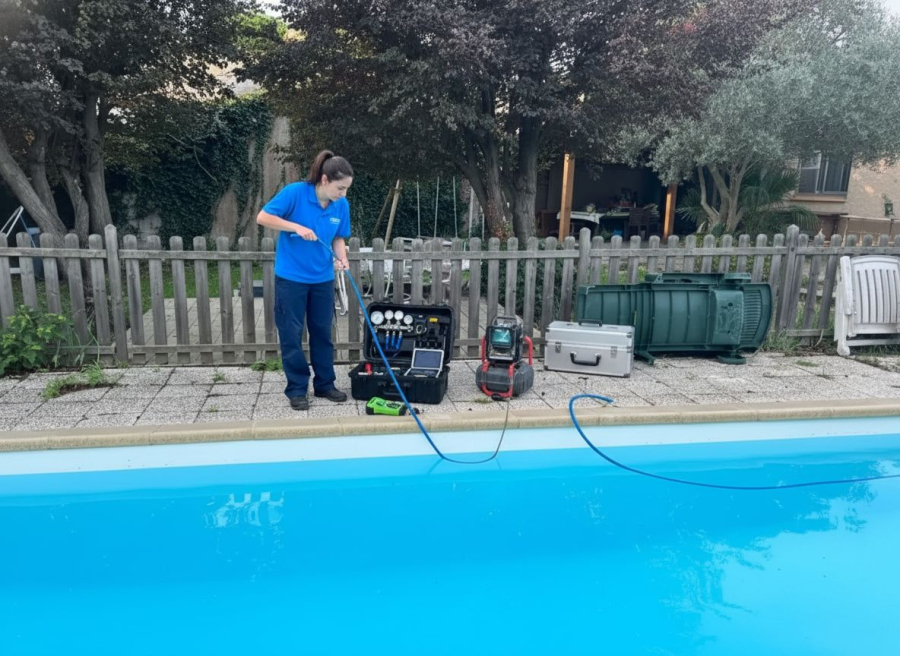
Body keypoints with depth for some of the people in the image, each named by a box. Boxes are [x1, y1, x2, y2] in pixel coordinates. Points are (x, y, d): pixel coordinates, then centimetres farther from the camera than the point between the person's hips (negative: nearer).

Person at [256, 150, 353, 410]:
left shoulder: (341, 205, -3)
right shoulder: (294, 193, -17)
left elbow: (338, 238, 6)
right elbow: (263, 217, -16)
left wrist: (342, 259, -13)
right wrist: (297, 227, -25)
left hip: (323, 278, 4)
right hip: (291, 277, -4)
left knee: (322, 332, 11)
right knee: (291, 334, 3)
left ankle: (325, 384, 24)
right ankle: (297, 389, 15)